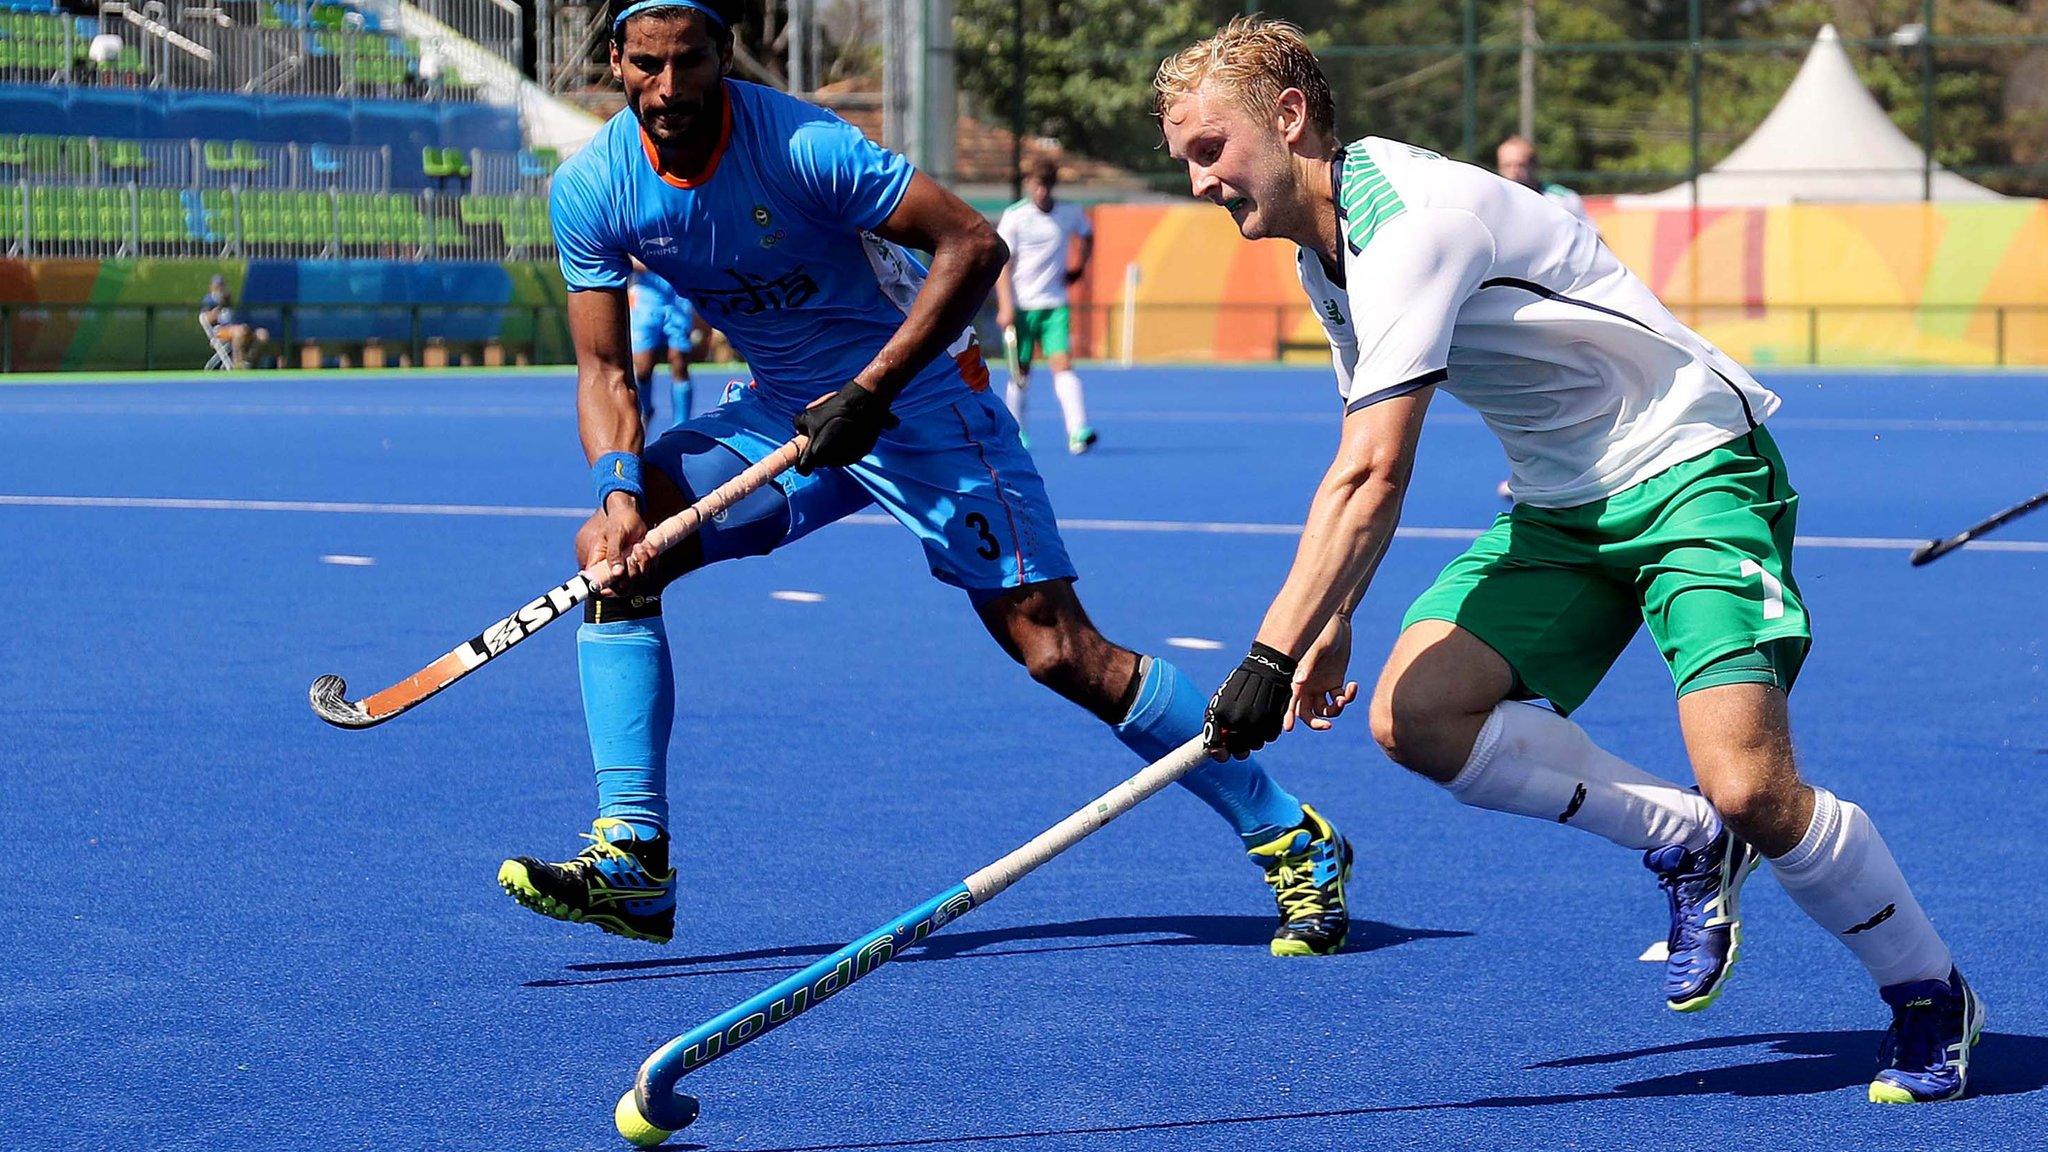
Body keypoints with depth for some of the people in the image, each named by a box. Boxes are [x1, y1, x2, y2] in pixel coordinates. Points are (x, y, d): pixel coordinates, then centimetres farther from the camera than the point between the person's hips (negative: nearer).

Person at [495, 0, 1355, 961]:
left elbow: (973, 243, -23)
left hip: (916, 398, -5)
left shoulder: (801, 145, -25)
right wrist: (619, 494, -23)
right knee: (615, 554, -15)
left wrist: (869, 392, -27)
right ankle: (632, 860, -13)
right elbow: (604, 369, -5)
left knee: (1059, 650, -12)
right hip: (781, 410, 5)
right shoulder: (590, 191, -9)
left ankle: (1291, 839, -1)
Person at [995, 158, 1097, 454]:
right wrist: (1006, 307, -16)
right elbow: (1003, 264, -8)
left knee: (1063, 364, -13)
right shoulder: (1014, 216, -5)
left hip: (1055, 305, 1)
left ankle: (1077, 433, -24)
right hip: (1021, 305, -1)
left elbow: (1087, 236, 27)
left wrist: (1078, 266, 11)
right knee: (1021, 372, 7)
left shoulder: (1070, 215, 4)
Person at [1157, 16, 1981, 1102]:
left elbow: (1372, 478, -30)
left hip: (1692, 470, -9)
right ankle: (1686, 843, 3)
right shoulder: (1327, 242, 7)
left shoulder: (1412, 219, -24)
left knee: (1748, 787, -22)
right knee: (1414, 711, -14)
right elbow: (1361, 471, 21)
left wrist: (1274, 652, -32)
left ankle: (1931, 997, 3)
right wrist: (1332, 620, 17)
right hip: (1562, 503, 9)